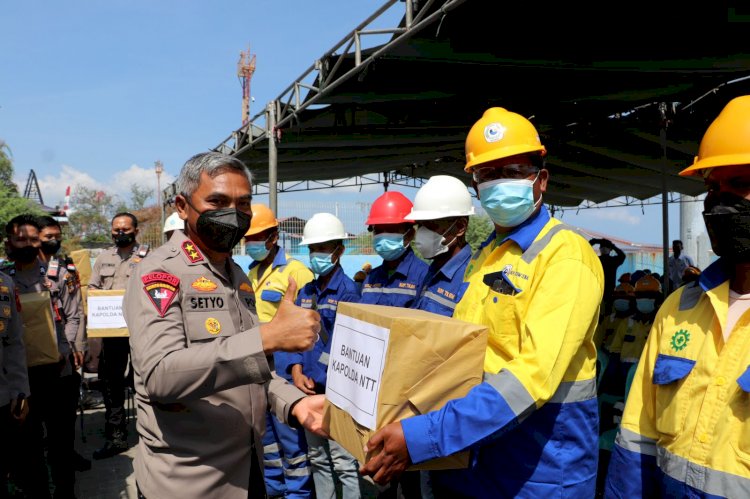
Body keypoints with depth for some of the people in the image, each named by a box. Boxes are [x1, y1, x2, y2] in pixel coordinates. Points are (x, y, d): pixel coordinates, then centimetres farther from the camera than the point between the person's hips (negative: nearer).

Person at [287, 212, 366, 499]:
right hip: (309, 389, 7)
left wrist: (320, 380, -14)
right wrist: (297, 373, -5)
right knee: (317, 459, 18)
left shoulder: (348, 290, -9)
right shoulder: (306, 291, 10)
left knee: (343, 463, 0)